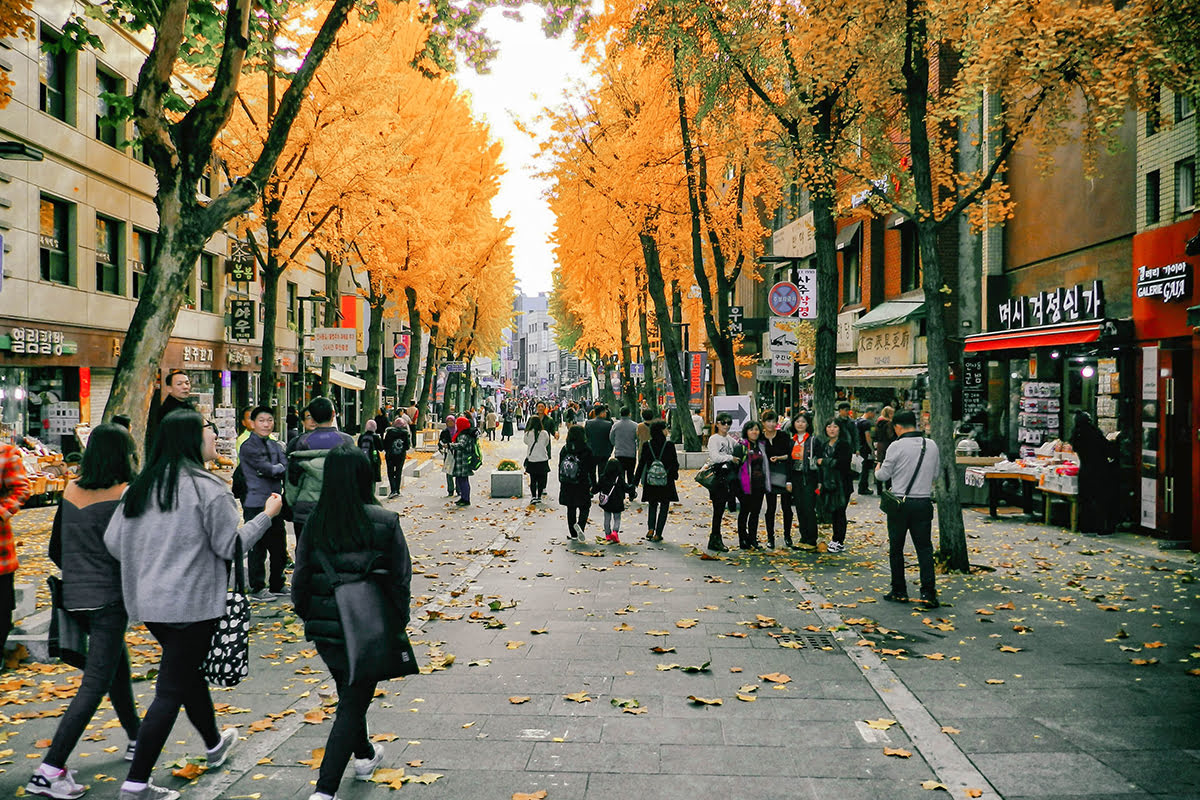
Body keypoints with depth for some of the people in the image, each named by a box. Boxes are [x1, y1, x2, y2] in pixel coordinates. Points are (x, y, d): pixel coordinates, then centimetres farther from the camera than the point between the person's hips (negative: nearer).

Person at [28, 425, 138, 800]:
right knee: (96, 681, -3)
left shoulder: (71, 490, 6)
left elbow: (56, 550, 13)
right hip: (109, 599, -7)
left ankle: (137, 738, 37)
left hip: (74, 597, 7)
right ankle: (50, 770, -8)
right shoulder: (125, 493, -13)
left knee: (118, 663, 23)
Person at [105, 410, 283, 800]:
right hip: (192, 602, -8)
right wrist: (267, 515, 1)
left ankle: (214, 743, 44)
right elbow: (230, 546, -11)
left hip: (149, 602, 8)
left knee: (189, 669, 24)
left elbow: (113, 540, 6)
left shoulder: (143, 485, 5)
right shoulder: (207, 487, -15)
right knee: (171, 690, -1)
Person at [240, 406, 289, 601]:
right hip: (256, 504, -7)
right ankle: (257, 588, 9)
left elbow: (285, 468, 3)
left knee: (279, 547, 11)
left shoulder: (275, 446, 15)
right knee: (258, 547, -1)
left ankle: (277, 585, 23)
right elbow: (268, 469, -15)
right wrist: (279, 468, 0)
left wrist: (272, 470, -14)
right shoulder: (248, 447, -8)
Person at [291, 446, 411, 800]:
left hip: (326, 631, 4)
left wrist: (312, 620, 16)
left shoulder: (315, 523, -5)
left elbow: (300, 580, 1)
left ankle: (364, 756, 47)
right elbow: (401, 581, -8)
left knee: (349, 694, 26)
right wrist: (397, 626, 5)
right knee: (352, 706, 5)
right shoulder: (385, 522, -13)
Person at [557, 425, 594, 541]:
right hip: (582, 485, -3)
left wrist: (561, 482, 17)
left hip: (567, 485, 3)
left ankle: (573, 533, 17)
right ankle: (580, 525, -18)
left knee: (571, 509, 13)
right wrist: (593, 484, 3)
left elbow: (560, 467, 7)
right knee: (584, 507, 7)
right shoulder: (586, 450, -10)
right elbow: (591, 470, -5)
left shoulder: (564, 449, 0)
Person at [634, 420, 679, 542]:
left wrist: (636, 480, 6)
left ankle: (650, 529, 2)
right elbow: (675, 463, -4)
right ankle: (657, 534, 6)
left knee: (652, 505, 20)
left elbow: (641, 463, -1)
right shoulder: (669, 446, -11)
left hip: (650, 482, 2)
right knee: (664, 507, 10)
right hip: (666, 482, -2)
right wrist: (674, 475, 15)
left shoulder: (646, 446, -5)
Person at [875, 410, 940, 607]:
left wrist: (877, 470, 17)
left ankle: (899, 591, 15)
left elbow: (884, 475, -4)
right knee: (925, 548, 6)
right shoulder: (932, 445, 4)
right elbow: (935, 475, 12)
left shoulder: (897, 446, -11)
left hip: (900, 503, -3)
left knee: (896, 549, 9)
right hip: (924, 501, 3)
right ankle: (929, 592, -3)